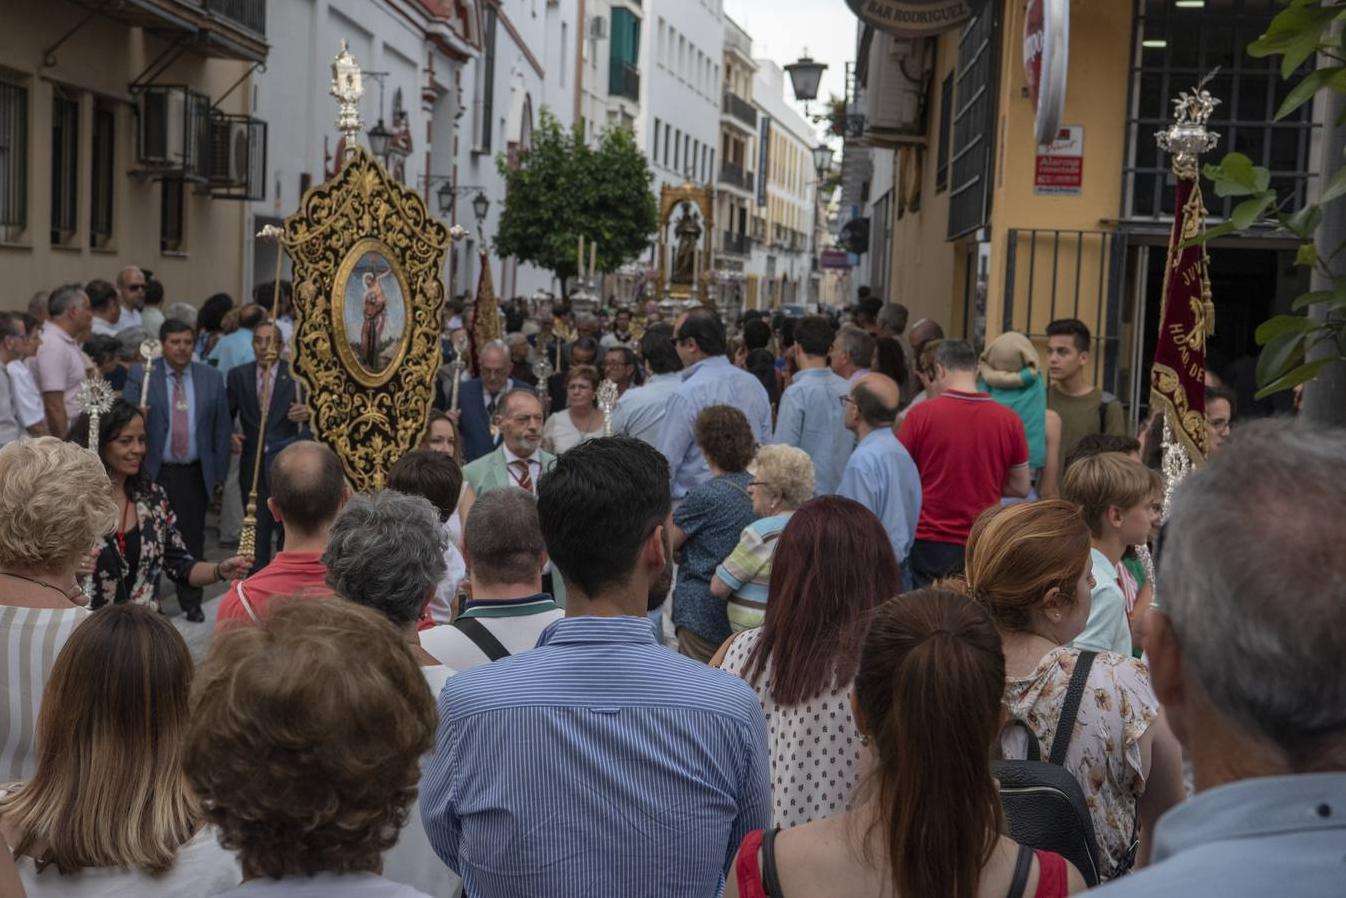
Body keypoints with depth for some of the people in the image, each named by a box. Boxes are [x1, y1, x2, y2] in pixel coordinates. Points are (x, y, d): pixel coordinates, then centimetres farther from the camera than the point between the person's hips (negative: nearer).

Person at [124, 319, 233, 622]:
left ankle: (191, 602, 21)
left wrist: (220, 475, 6)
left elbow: (222, 429, 7)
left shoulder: (211, 378, 4)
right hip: (153, 472, -1)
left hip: (194, 474, 2)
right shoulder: (141, 375, -2)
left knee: (193, 538, 7)